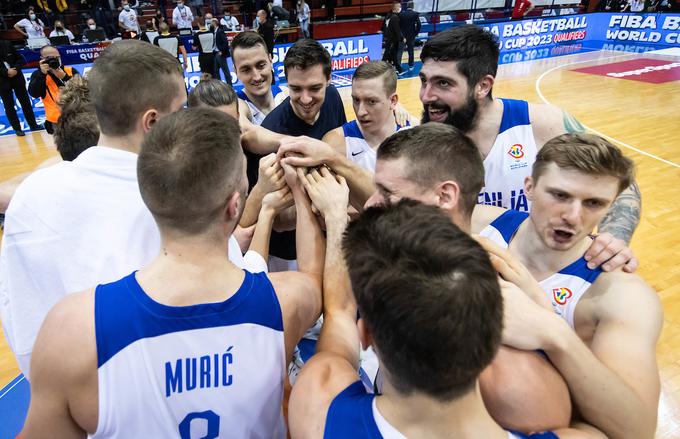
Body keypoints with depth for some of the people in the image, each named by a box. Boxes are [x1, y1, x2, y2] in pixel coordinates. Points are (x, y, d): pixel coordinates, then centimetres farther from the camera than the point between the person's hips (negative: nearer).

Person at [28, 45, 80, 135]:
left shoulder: (70, 71, 2)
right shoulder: (39, 75, -1)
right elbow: (34, 93, -17)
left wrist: (64, 77, -20)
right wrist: (42, 74, -24)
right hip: (56, 121, -2)